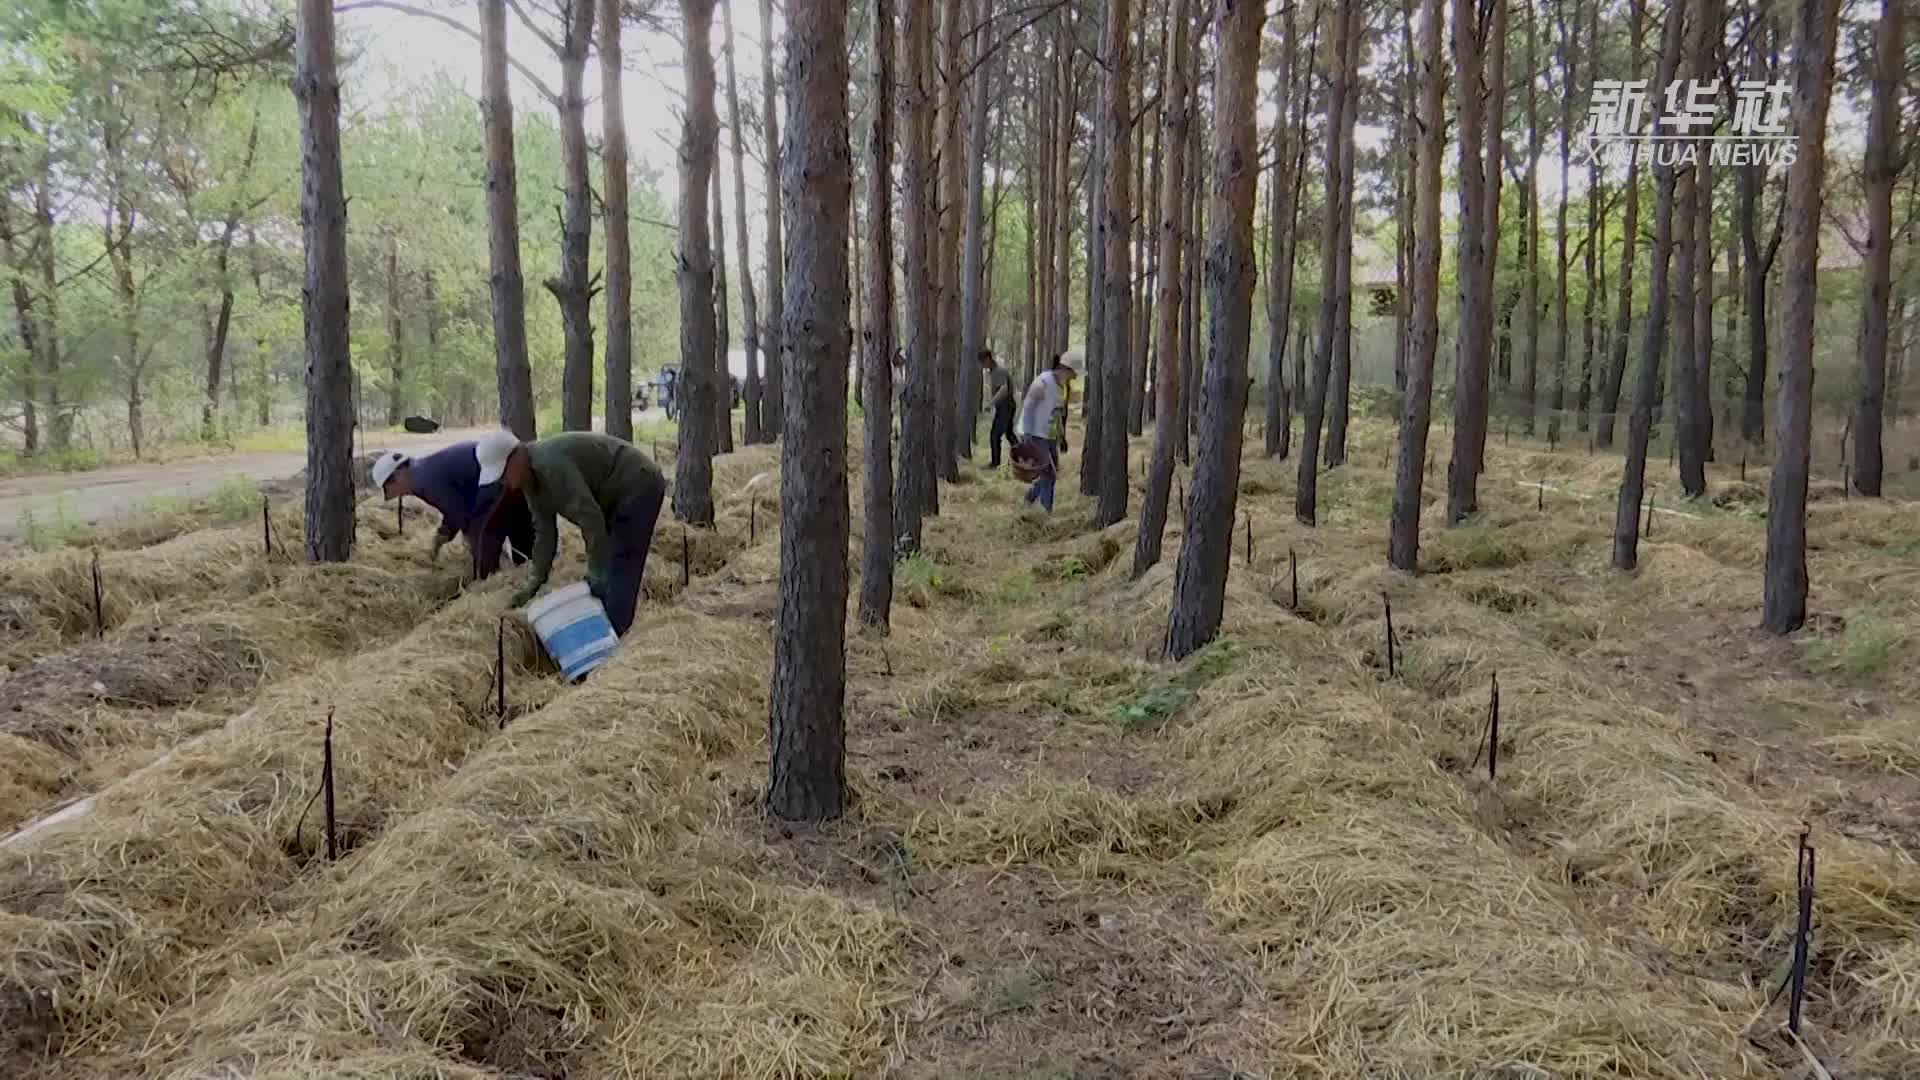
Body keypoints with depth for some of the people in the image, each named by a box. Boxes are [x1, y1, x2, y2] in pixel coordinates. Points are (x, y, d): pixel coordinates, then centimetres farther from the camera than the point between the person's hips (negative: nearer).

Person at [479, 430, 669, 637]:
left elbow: (591, 518, -30)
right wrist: (535, 581, 3)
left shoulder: (550, 464, -28)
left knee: (619, 572, -13)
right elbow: (545, 533, 9)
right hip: (618, 495, 10)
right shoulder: (530, 478, 4)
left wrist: (596, 575, -24)